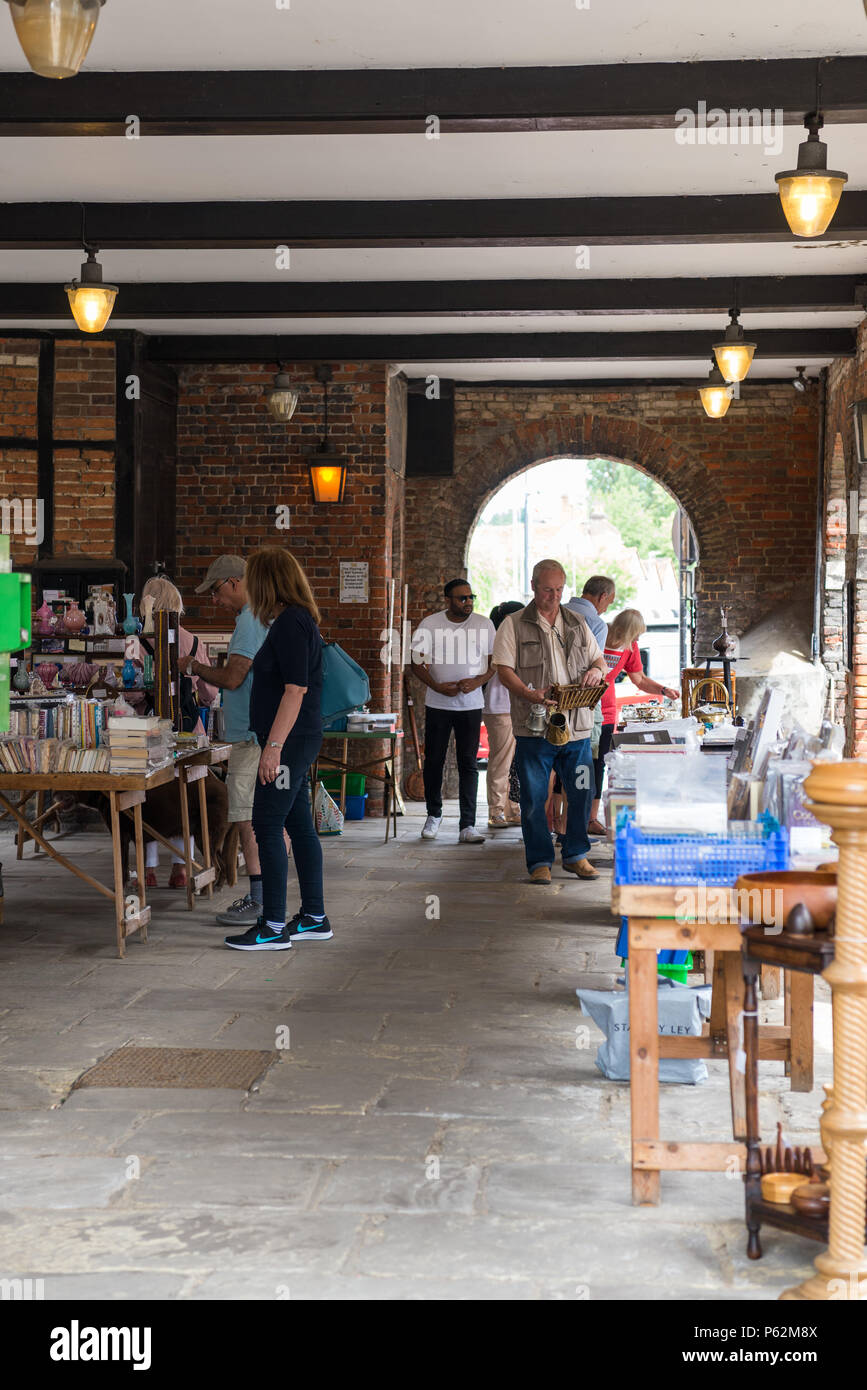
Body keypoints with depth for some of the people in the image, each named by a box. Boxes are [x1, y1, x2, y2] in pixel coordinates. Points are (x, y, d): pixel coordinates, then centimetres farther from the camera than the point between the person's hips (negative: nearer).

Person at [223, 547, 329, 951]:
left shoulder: (290, 623, -16)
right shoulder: (297, 620, 15)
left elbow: (295, 690, -22)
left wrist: (274, 746, -24)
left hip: (289, 742, -10)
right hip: (298, 741, 10)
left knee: (268, 827, -6)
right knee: (300, 825, 13)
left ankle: (273, 927, -2)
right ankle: (314, 918, 20)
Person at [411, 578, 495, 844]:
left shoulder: (484, 625, 0)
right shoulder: (429, 625, -2)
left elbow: (496, 661, 5)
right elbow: (417, 663, 1)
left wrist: (477, 682, -13)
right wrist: (437, 686, -14)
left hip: (471, 705, 0)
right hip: (437, 703, 0)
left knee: (468, 764, -3)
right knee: (433, 761, 7)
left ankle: (467, 826, -2)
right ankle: (434, 815, 27)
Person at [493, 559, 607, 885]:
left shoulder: (577, 623, 16)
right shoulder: (515, 625, 3)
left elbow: (599, 659, 21)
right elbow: (505, 670, -4)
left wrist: (596, 671, -3)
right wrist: (529, 694, -21)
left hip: (576, 725, 4)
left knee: (581, 793, 7)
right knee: (534, 798, -1)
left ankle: (576, 855, 22)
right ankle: (539, 862, 9)